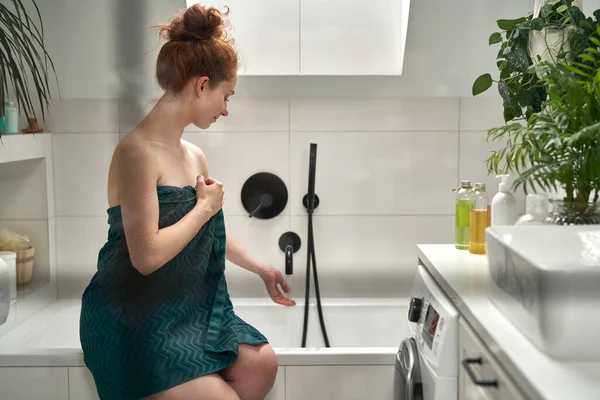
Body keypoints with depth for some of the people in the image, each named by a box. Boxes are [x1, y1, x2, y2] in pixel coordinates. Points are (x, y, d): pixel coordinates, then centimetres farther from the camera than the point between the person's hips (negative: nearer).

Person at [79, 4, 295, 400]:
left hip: (186, 308, 8)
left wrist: (262, 269, 36)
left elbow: (212, 233, 26)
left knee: (261, 362, -10)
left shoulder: (195, 156, 9)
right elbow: (147, 256, -26)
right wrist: (205, 207, -14)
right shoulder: (137, 152, -19)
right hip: (133, 322, -8)